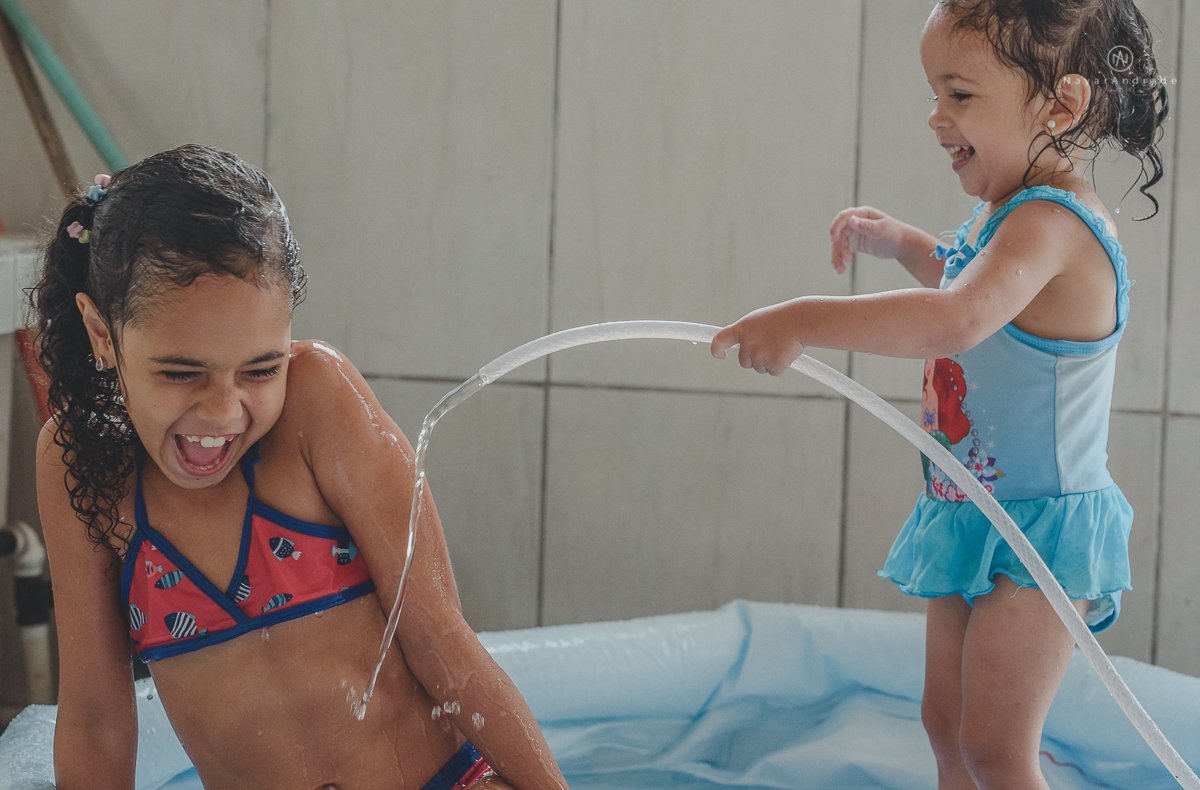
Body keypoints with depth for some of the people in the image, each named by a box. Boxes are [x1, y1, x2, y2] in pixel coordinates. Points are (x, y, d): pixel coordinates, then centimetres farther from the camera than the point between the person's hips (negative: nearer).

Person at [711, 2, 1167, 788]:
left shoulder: (1051, 221, -25)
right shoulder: (1005, 214, 7)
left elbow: (958, 318, -44)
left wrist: (805, 320, -44)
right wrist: (899, 241, 22)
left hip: (1042, 526, -10)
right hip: (971, 516, 10)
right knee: (947, 721, 16)